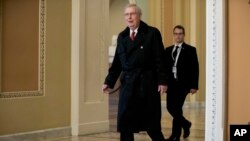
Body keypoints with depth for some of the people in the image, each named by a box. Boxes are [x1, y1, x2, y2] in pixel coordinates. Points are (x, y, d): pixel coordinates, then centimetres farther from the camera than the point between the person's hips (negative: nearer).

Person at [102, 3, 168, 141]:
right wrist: (109, 81, 7)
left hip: (147, 84, -4)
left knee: (151, 122, 4)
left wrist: (162, 81, -13)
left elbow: (160, 59, -7)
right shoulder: (122, 36, 12)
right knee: (124, 122, 2)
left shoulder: (152, 33, -2)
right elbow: (117, 62, 13)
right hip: (127, 84, 4)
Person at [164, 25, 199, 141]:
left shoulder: (190, 50, -1)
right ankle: (185, 124, 31)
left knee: (177, 108, -9)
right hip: (171, 83, 5)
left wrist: (194, 85, -10)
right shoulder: (168, 50, 12)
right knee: (170, 107, 5)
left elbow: (195, 69, -4)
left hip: (183, 84, -5)